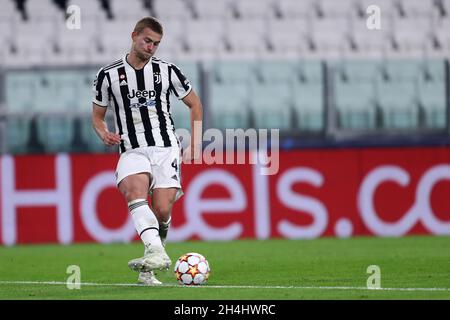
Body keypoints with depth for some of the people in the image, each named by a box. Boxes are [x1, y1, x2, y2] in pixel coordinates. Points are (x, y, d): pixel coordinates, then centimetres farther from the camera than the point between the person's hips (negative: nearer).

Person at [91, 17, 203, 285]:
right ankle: (156, 253, -49)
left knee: (162, 211, -14)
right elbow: (98, 114, 14)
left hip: (166, 148, 1)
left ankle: (148, 269, 8)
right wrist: (104, 134, -8)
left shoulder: (167, 71, 6)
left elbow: (195, 104, 17)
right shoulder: (109, 75, 4)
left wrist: (195, 144, 9)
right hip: (132, 151, -1)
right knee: (134, 190, -33)